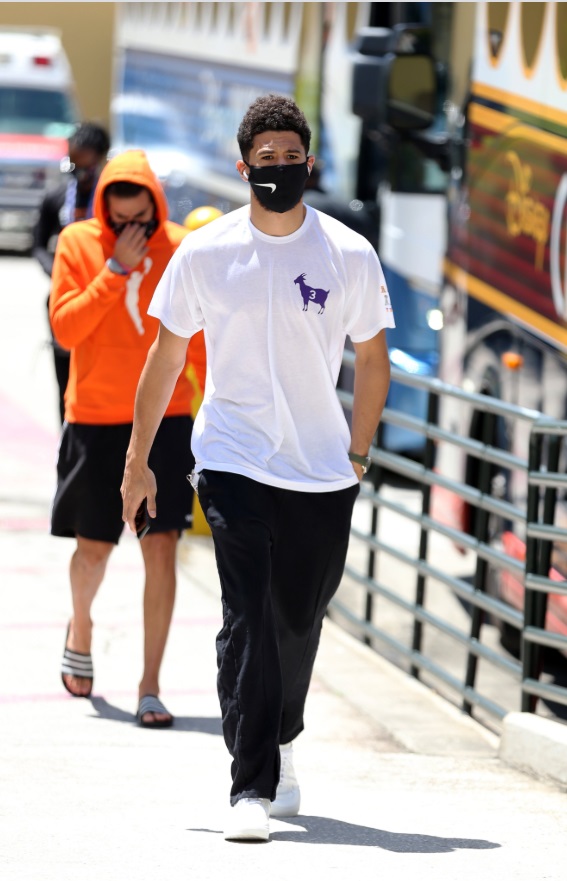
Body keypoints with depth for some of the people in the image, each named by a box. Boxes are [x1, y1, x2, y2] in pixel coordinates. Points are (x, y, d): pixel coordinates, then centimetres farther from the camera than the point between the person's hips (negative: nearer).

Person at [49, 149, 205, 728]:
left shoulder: (181, 250, -1)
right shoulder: (77, 244, -3)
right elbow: (65, 328, -11)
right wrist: (116, 269, -17)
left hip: (166, 419, 0)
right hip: (94, 420, 0)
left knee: (161, 549, -8)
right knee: (94, 549, 9)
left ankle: (150, 686, -5)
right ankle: (80, 630, 42)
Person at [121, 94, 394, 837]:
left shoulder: (350, 255, -1)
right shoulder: (205, 253, -2)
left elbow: (372, 361, 11)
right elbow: (167, 356, 7)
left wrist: (357, 455, 10)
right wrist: (138, 459, 8)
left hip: (323, 474, 2)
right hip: (232, 463, -2)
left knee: (299, 621, 11)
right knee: (247, 620, -14)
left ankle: (280, 747, 36)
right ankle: (251, 785, -15)